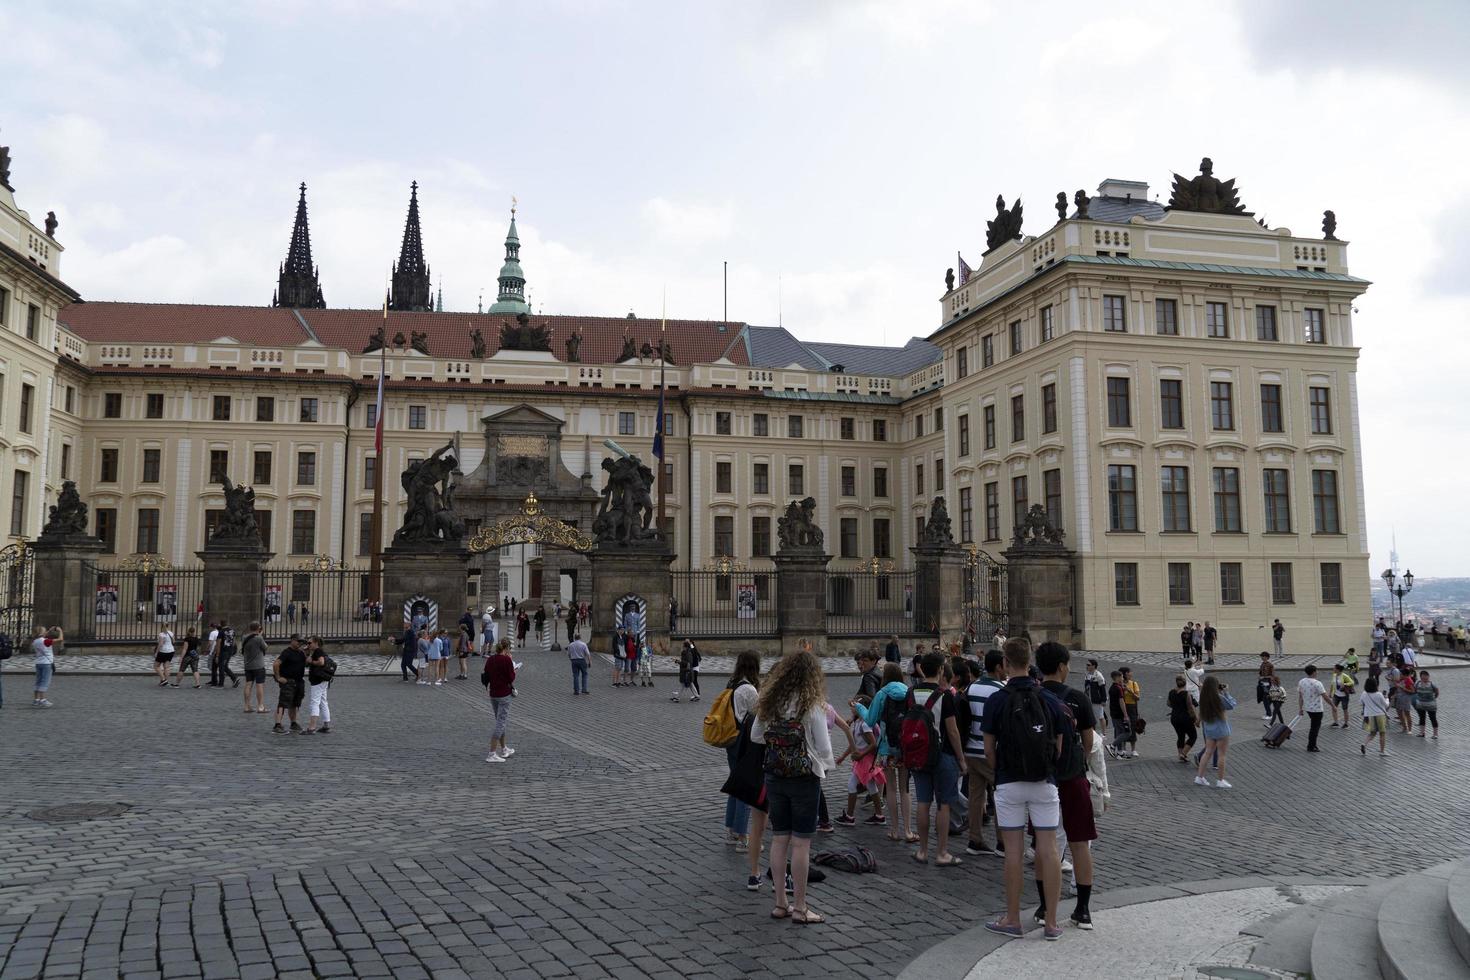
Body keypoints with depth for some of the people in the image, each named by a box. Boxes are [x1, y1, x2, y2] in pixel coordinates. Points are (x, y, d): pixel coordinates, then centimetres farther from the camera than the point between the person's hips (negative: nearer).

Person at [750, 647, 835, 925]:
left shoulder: (769, 701, 2)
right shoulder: (812, 705, -14)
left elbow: (755, 736, 11)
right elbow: (823, 747, -12)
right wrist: (829, 765, 7)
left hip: (775, 776, 5)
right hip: (805, 779, -5)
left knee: (779, 839, 12)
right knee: (801, 842, 2)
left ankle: (780, 904, 19)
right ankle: (799, 908, 9)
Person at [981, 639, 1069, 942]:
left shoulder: (997, 700, -8)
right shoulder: (1050, 700, -2)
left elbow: (989, 749, -3)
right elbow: (1059, 746, 3)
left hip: (1009, 783, -2)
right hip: (1044, 782, 2)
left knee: (1013, 850, 5)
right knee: (1048, 849, 5)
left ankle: (1013, 920, 13)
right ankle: (1051, 923, 8)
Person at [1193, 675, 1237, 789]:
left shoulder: (1203, 697, -2)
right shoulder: (1219, 698, -22)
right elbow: (1232, 705, -9)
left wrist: (1222, 693, 5)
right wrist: (1226, 693, -4)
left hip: (1208, 728, 7)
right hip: (1221, 729, -6)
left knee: (1208, 752, 15)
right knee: (1221, 754, 5)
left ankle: (1199, 777, 14)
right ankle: (1220, 780, 12)